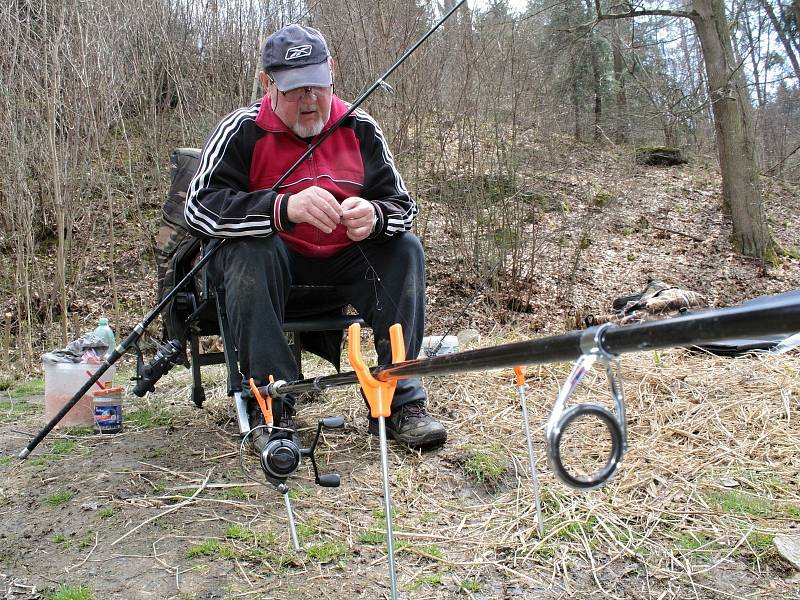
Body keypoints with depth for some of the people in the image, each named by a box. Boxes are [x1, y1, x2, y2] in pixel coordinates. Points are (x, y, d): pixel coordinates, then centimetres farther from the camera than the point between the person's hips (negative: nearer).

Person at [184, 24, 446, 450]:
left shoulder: (360, 129, -3)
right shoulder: (242, 131, -13)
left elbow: (403, 206, -5)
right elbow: (199, 207, -27)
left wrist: (374, 217, -31)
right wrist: (285, 207, -42)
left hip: (343, 261, 3)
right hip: (274, 259, -3)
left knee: (406, 249, -18)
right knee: (252, 251, -34)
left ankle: (399, 402, -18)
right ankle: (273, 407, -27)